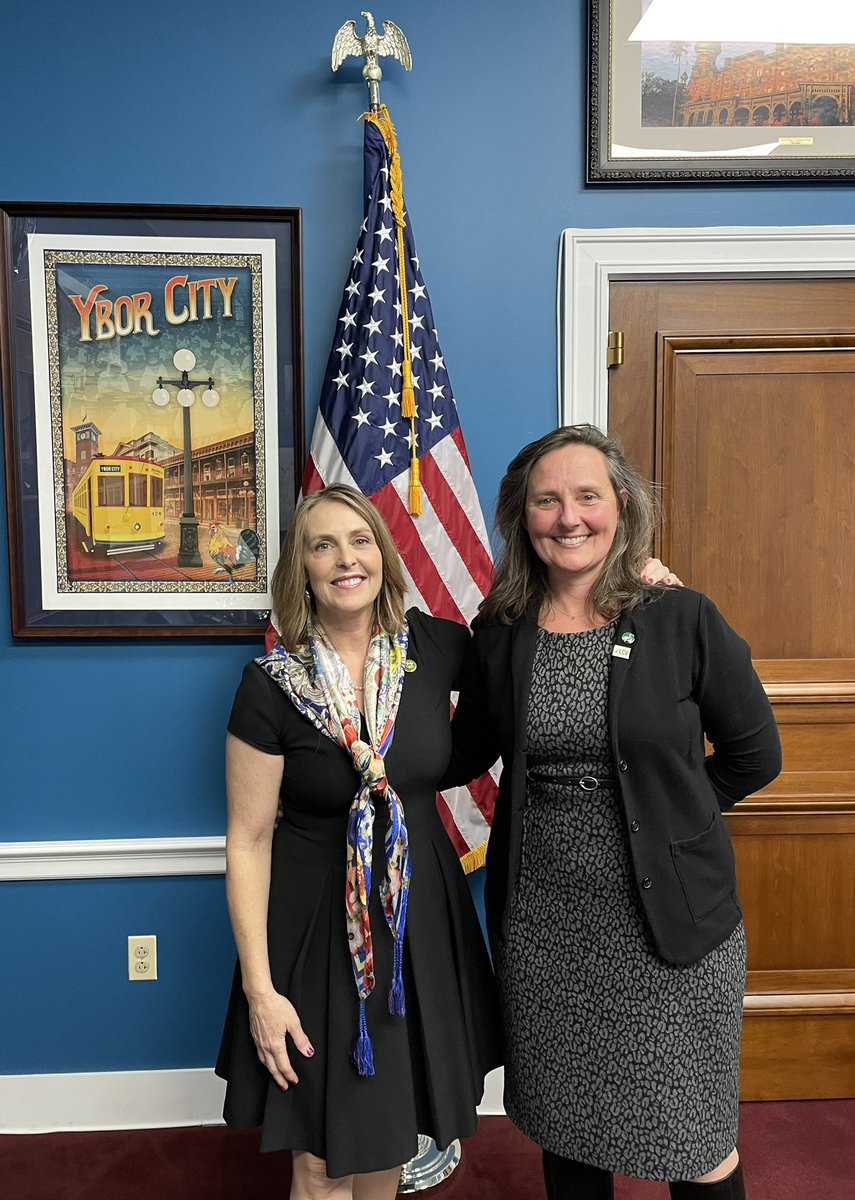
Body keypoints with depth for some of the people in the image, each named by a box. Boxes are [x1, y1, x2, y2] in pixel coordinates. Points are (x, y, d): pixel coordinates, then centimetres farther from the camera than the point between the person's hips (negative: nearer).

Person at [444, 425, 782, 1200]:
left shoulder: (683, 621, -10)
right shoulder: (499, 634, -2)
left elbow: (754, 756, 0)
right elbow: (464, 757, 10)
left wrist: (663, 815, -2)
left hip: (670, 925, -2)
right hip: (542, 926, 3)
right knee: (564, 1131, 20)